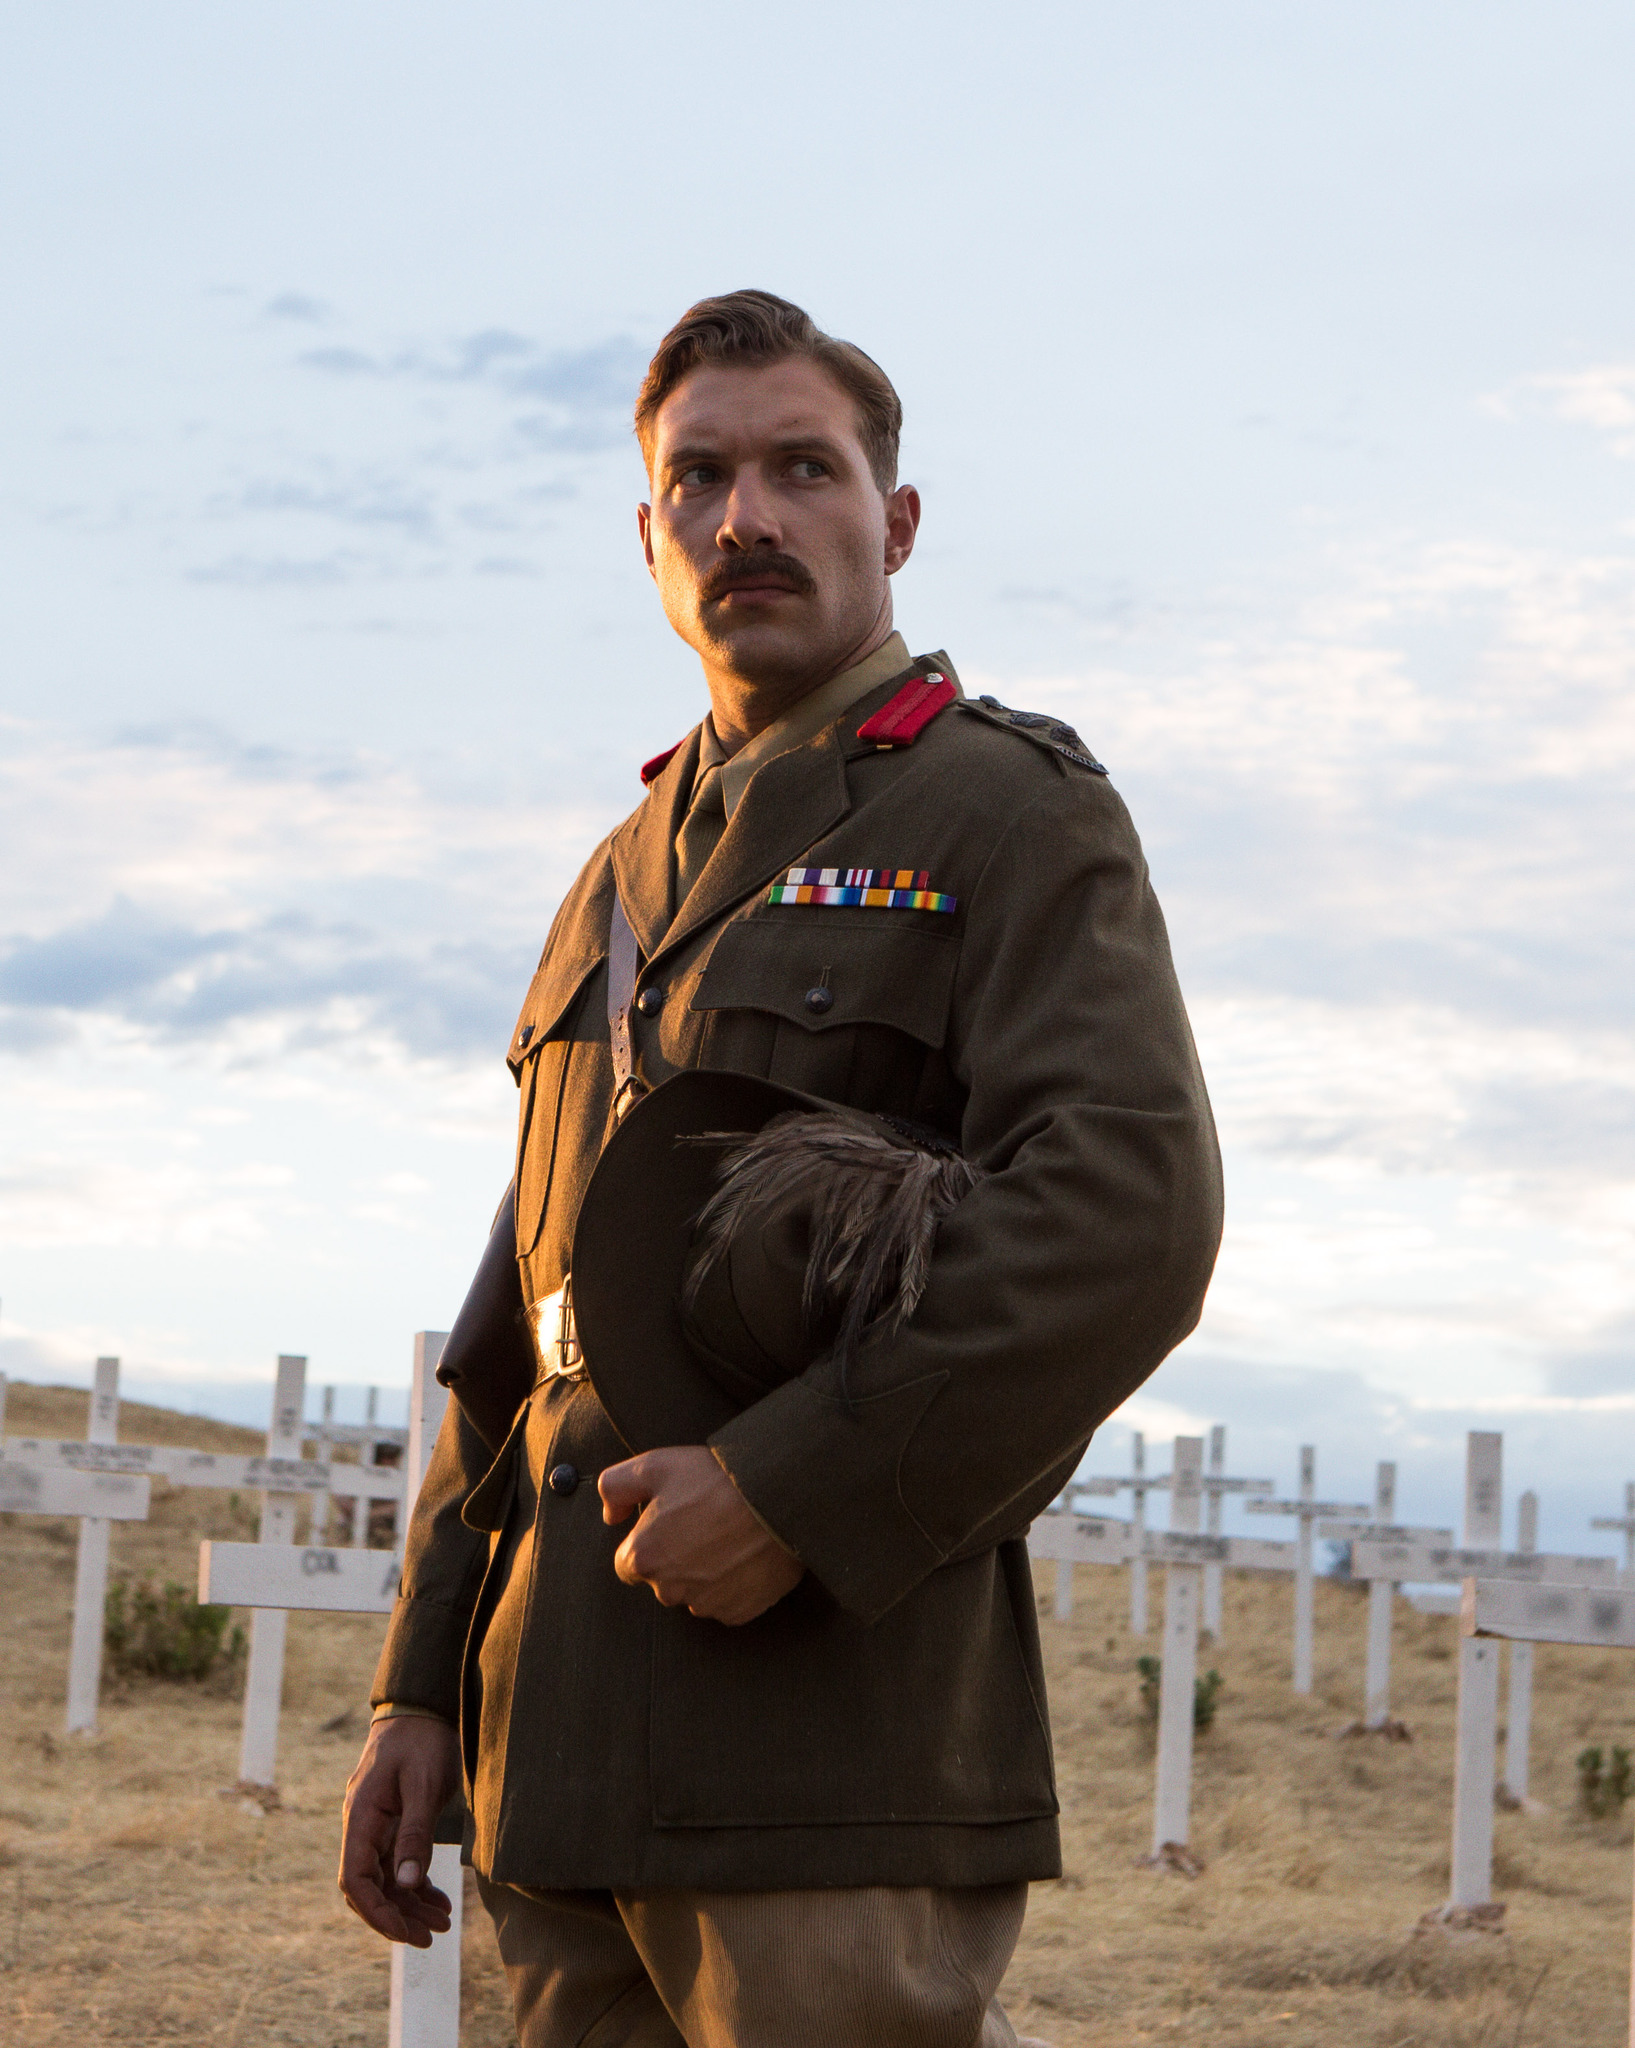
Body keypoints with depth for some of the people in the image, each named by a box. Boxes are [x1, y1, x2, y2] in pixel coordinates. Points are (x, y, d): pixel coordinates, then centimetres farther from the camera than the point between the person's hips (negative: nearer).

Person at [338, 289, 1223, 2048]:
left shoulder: (1016, 814, 1)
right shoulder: (626, 883, 23)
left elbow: (1125, 1213, -15)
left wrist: (792, 1489, -19)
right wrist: (425, 1687, 13)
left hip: (838, 1721, -7)